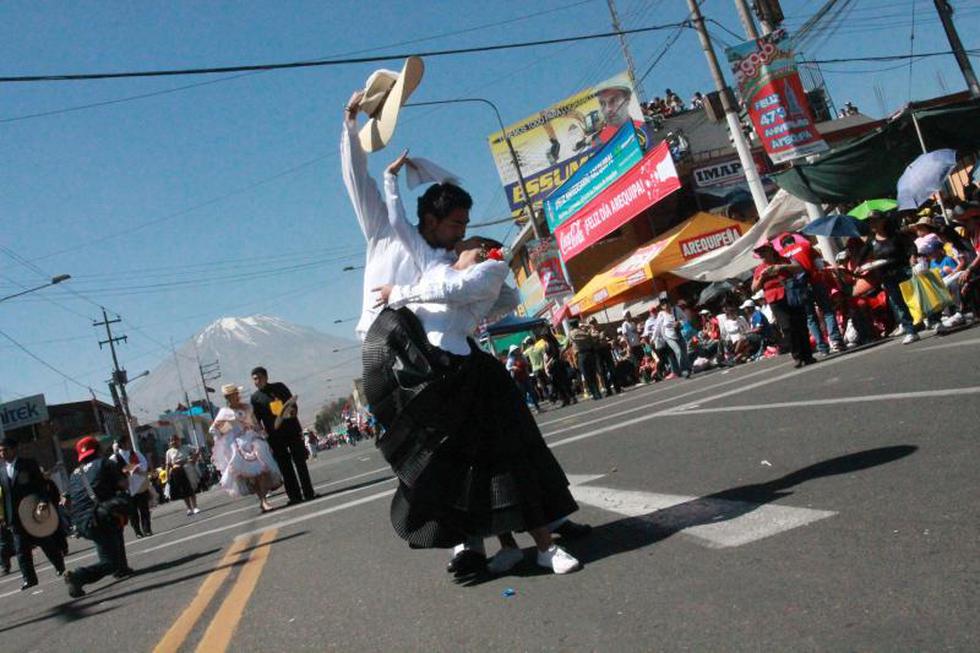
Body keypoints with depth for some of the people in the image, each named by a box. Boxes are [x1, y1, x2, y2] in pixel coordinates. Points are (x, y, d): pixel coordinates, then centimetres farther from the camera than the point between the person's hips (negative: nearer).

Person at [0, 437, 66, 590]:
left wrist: (43, 500, -22)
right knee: (21, 549, 2)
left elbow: (41, 484, -6)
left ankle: (60, 568, 25)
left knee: (47, 542, 8)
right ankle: (29, 578, 9)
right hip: (15, 517, 3)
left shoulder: (28, 464, -4)